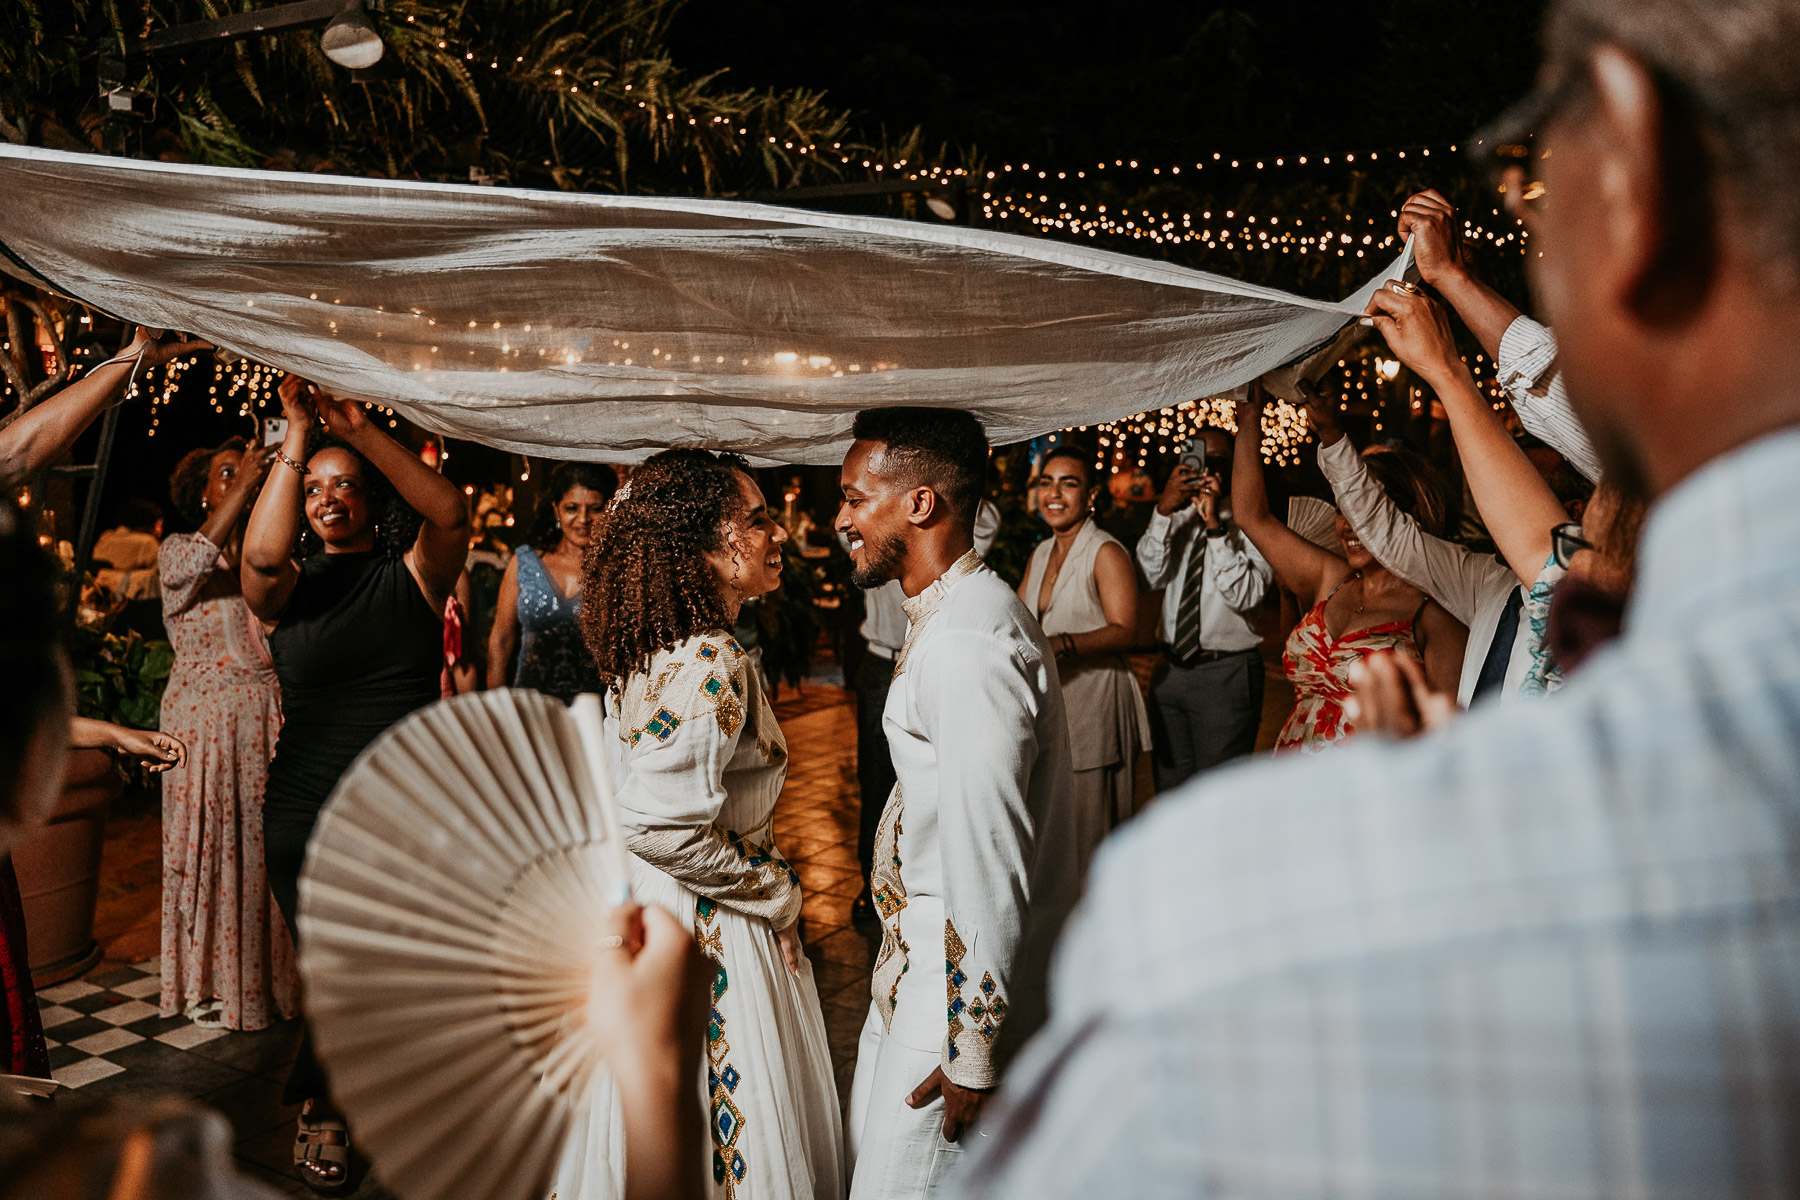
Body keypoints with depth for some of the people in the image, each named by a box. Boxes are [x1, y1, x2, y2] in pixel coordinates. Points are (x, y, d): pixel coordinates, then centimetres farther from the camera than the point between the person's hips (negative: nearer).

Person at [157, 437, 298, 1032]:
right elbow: (193, 565, -24)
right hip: (204, 720, -3)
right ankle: (208, 984, 16)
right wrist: (243, 486, -25)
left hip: (267, 715, 3)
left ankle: (269, 973, 20)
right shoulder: (176, 550, 2)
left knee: (265, 841, 6)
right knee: (208, 843, 3)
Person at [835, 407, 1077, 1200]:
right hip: (921, 961, 10)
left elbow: (990, 861, -26)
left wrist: (974, 1052, -21)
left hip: (964, 980, -10)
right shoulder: (954, 612, 10)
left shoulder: (968, 644, -24)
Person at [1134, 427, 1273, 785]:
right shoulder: (1178, 519, 8)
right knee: (1170, 790, 15)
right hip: (1172, 670, 5)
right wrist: (1164, 510, -19)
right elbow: (1150, 576, -7)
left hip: (1226, 676, -5)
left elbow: (1245, 596, -19)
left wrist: (1215, 525, -23)